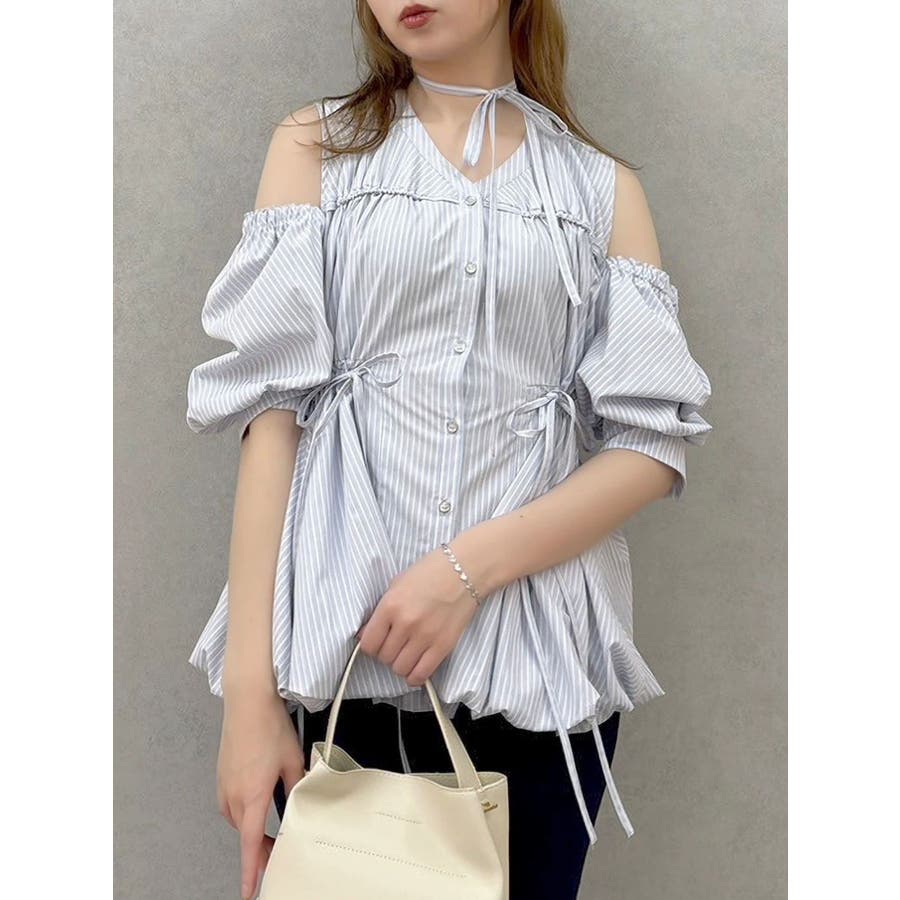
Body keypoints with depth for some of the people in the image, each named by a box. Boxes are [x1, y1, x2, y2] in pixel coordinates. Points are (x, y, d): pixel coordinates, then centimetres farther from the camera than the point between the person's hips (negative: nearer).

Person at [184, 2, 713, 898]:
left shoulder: (605, 188, 9)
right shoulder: (318, 144, 8)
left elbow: (654, 443, 1)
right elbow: (272, 405, -1)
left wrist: (473, 568, -15)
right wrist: (249, 680, -9)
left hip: (541, 658, 1)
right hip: (339, 651, 0)